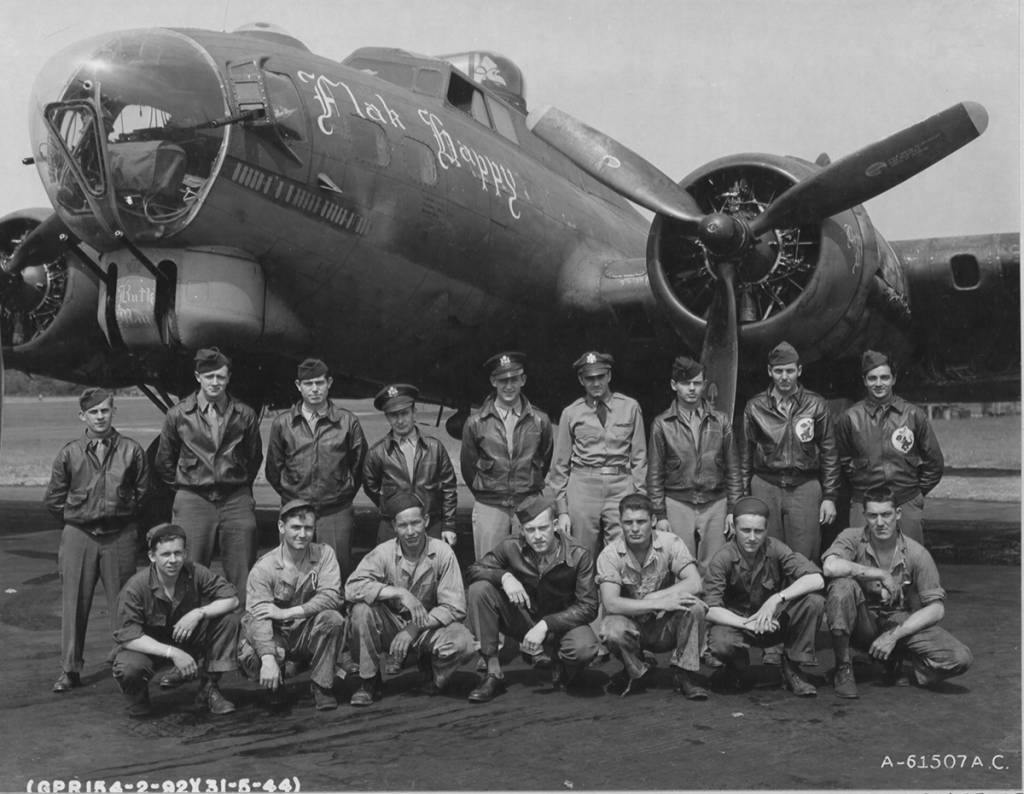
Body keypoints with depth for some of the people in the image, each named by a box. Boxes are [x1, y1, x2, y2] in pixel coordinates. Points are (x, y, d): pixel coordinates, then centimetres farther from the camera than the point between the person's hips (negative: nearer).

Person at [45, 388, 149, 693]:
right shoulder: (69, 453, 2)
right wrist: (76, 520, 7)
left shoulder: (131, 450, 0)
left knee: (122, 602, 4)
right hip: (78, 536, 1)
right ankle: (70, 670, 12)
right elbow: (54, 499, 8)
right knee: (74, 603, 4)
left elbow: (144, 492, 6)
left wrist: (124, 515, 5)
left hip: (120, 535, -1)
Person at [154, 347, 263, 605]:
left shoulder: (245, 415, 3)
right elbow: (164, 462, 13)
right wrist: (184, 486, 12)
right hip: (193, 501, -1)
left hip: (236, 500, 1)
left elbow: (254, 457, 16)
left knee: (241, 575, 1)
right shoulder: (178, 415, 2)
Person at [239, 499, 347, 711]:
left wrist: (287, 612, -27)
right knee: (250, 657, -31)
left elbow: (331, 597, -20)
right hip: (276, 635, -1)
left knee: (333, 619, -29)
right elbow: (258, 616, -24)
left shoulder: (324, 554, -7)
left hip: (309, 634, 1)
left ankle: (322, 686, -10)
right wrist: (268, 660, -39)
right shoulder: (264, 567, -13)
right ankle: (275, 686, 6)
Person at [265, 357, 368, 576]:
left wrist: (344, 496, 9)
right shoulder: (282, 423, 4)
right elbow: (273, 470, 12)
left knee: (339, 572, -1)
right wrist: (291, 497, 12)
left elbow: (359, 466, 8)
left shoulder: (347, 421, 1)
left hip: (336, 514, -1)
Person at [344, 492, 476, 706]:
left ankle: (435, 676, 5)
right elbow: (352, 588, -25)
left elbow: (455, 607, -16)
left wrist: (414, 629, -25)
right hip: (391, 624, 1)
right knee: (362, 609, -29)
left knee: (463, 642, -32)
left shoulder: (442, 553, -13)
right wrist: (399, 593, -32)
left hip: (429, 627, -1)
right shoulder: (383, 552, -11)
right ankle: (369, 681, -8)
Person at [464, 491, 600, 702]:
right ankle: (493, 673, -14)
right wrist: (504, 576, -28)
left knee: (584, 649, -38)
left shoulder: (579, 556, -16)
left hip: (561, 623, -2)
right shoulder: (512, 548, -11)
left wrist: (546, 625, -28)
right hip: (522, 620, 2)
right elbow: (473, 570, -7)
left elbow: (588, 606, -17)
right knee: (479, 590, -22)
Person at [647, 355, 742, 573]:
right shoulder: (662, 424, 3)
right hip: (677, 505, -1)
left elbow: (733, 469, 9)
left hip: (716, 505, 1)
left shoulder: (721, 421, 7)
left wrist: (733, 510, 4)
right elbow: (654, 474, 4)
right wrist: (660, 515, 0)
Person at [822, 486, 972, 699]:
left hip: (902, 622, 1)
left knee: (960, 658, -22)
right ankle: (843, 669, -16)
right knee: (842, 584, -33)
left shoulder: (917, 553, -8)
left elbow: (936, 608, -8)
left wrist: (894, 635, -18)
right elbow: (830, 567, -32)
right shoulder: (853, 538, -10)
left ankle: (895, 663, 6)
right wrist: (880, 574, -25)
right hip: (862, 623, -1)